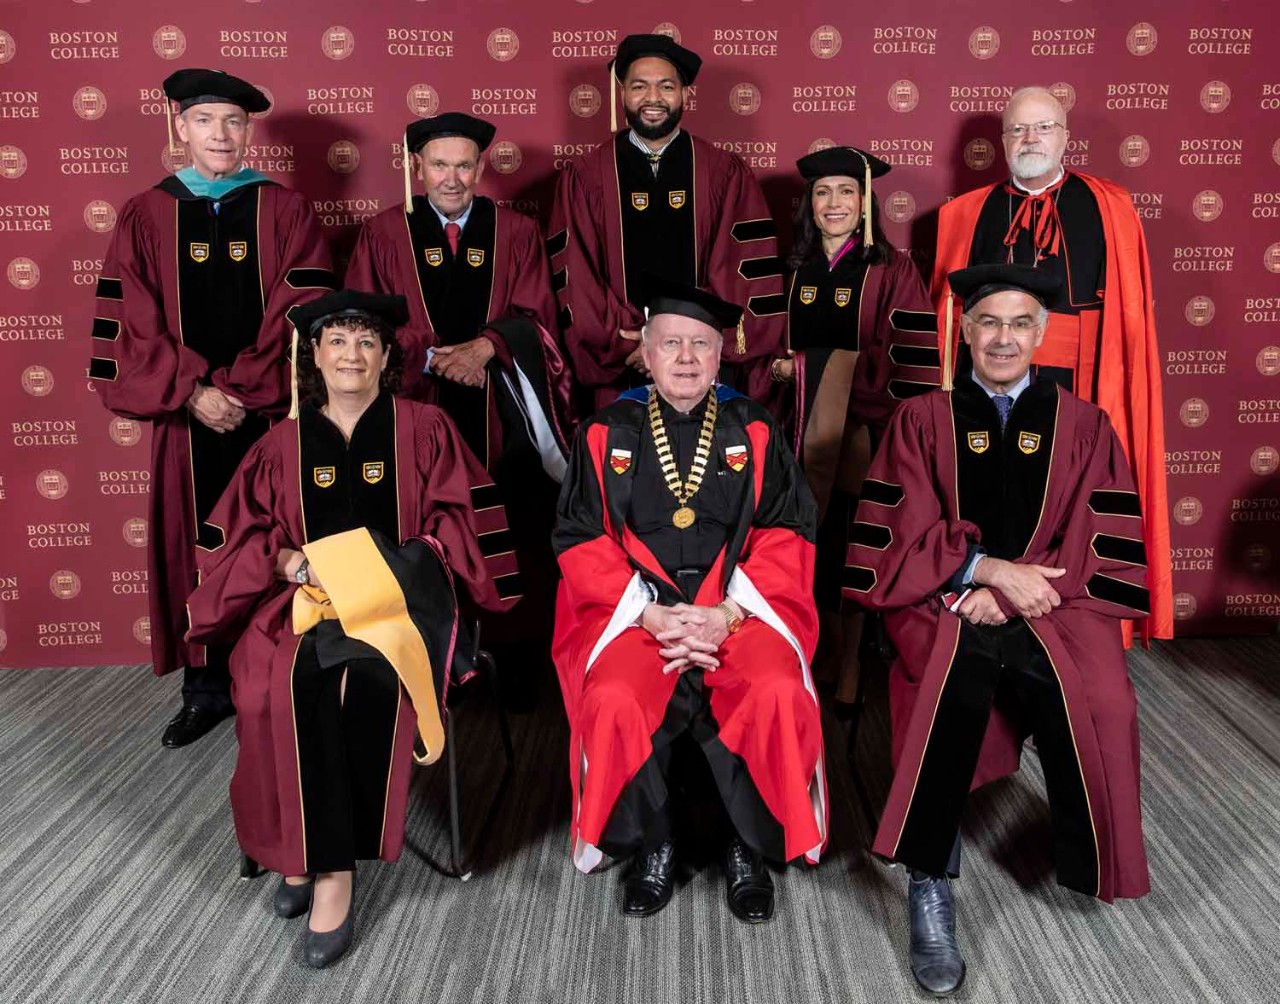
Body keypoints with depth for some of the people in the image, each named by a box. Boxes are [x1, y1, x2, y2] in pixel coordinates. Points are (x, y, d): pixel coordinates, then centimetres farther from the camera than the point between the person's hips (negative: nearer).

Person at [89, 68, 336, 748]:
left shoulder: (285, 213, 4)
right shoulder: (145, 217, 7)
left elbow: (301, 316, -5)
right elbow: (133, 326, 0)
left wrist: (242, 390, -13)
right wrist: (192, 392, -11)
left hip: (272, 413, -1)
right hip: (186, 418, 1)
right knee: (194, 548, 6)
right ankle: (205, 688, 19)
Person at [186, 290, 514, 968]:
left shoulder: (423, 429, 9)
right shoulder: (283, 443, 15)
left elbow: (460, 519, 4)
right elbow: (235, 536, 12)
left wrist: (394, 563, -11)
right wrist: (288, 560, -9)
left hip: (400, 595, -2)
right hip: (305, 600, 2)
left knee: (371, 676, -33)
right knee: (297, 682, -31)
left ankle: (328, 865, -21)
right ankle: (322, 857, -17)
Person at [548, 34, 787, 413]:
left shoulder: (726, 174, 3)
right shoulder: (584, 179, 3)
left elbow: (746, 270, -4)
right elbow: (577, 279, -2)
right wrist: (629, 343, -13)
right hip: (618, 371, 0)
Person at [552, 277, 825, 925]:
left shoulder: (754, 432, 8)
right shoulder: (607, 433, 7)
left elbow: (786, 535, 2)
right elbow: (581, 542, 2)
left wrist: (726, 613, -13)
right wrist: (649, 613, -13)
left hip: (740, 606, 0)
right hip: (635, 606, 0)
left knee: (778, 695, -29)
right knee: (613, 702, -29)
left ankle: (752, 846, -3)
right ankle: (652, 845, -2)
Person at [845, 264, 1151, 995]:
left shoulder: (1084, 426, 12)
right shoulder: (922, 422, 10)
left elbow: (1103, 551, 3)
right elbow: (905, 537, 0)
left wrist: (1009, 593, -11)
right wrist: (990, 568, -14)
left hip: (1052, 606, 1)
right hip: (946, 604, -1)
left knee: (1098, 703, -29)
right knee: (952, 686, -34)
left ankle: (1086, 866, -1)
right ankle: (929, 887, -22)